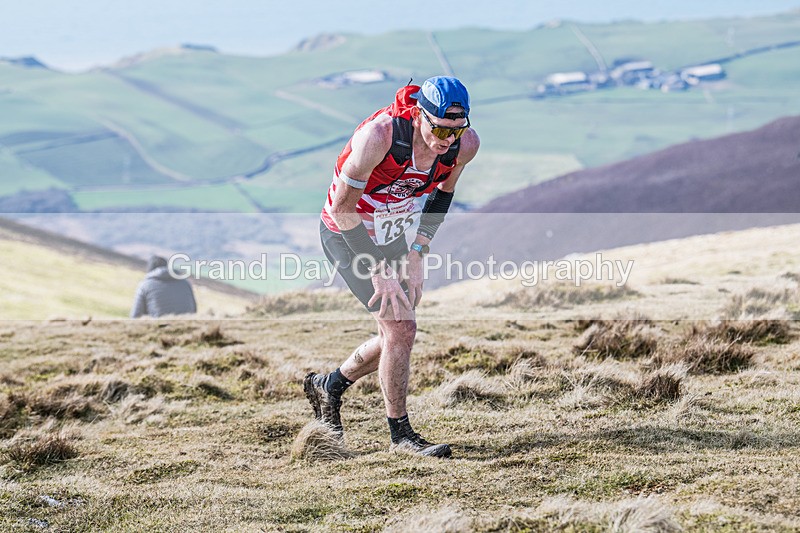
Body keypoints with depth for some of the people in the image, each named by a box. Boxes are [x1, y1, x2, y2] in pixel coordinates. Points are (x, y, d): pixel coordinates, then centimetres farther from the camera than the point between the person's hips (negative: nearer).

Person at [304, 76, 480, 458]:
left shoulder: (465, 143, -17)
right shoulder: (378, 136, -34)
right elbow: (343, 207, -25)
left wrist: (417, 253, -5)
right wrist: (379, 272, -26)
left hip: (391, 237, 7)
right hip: (347, 236, -7)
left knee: (397, 335, 11)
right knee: (401, 328, -14)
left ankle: (328, 386, 36)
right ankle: (400, 433, 2)